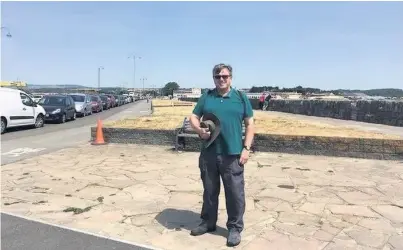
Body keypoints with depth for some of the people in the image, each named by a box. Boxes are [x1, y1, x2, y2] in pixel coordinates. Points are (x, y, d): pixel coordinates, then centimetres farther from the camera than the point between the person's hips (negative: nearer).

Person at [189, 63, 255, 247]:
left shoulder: (241, 97, 4)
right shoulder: (206, 97, 8)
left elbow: (249, 124, 4)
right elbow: (194, 117, 11)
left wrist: (246, 148, -4)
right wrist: (199, 130, -11)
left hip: (232, 154, -2)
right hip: (208, 154, 2)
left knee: (235, 193, 4)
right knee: (209, 191, 16)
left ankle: (235, 228, 20)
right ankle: (208, 222, 33)